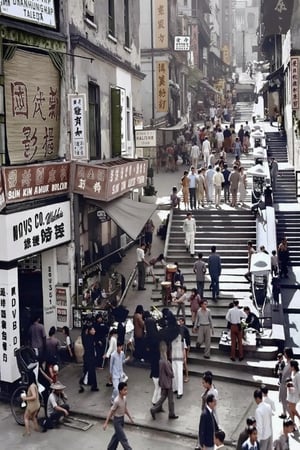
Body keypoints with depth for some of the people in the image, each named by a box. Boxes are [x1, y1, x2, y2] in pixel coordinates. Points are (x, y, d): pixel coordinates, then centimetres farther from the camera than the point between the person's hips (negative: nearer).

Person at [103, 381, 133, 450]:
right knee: (123, 438, 0)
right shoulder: (117, 401, -28)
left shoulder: (124, 398, -5)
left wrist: (130, 418, 15)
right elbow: (111, 412, -21)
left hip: (122, 418, 9)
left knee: (117, 435, 23)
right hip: (117, 420, -9)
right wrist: (106, 423, -17)